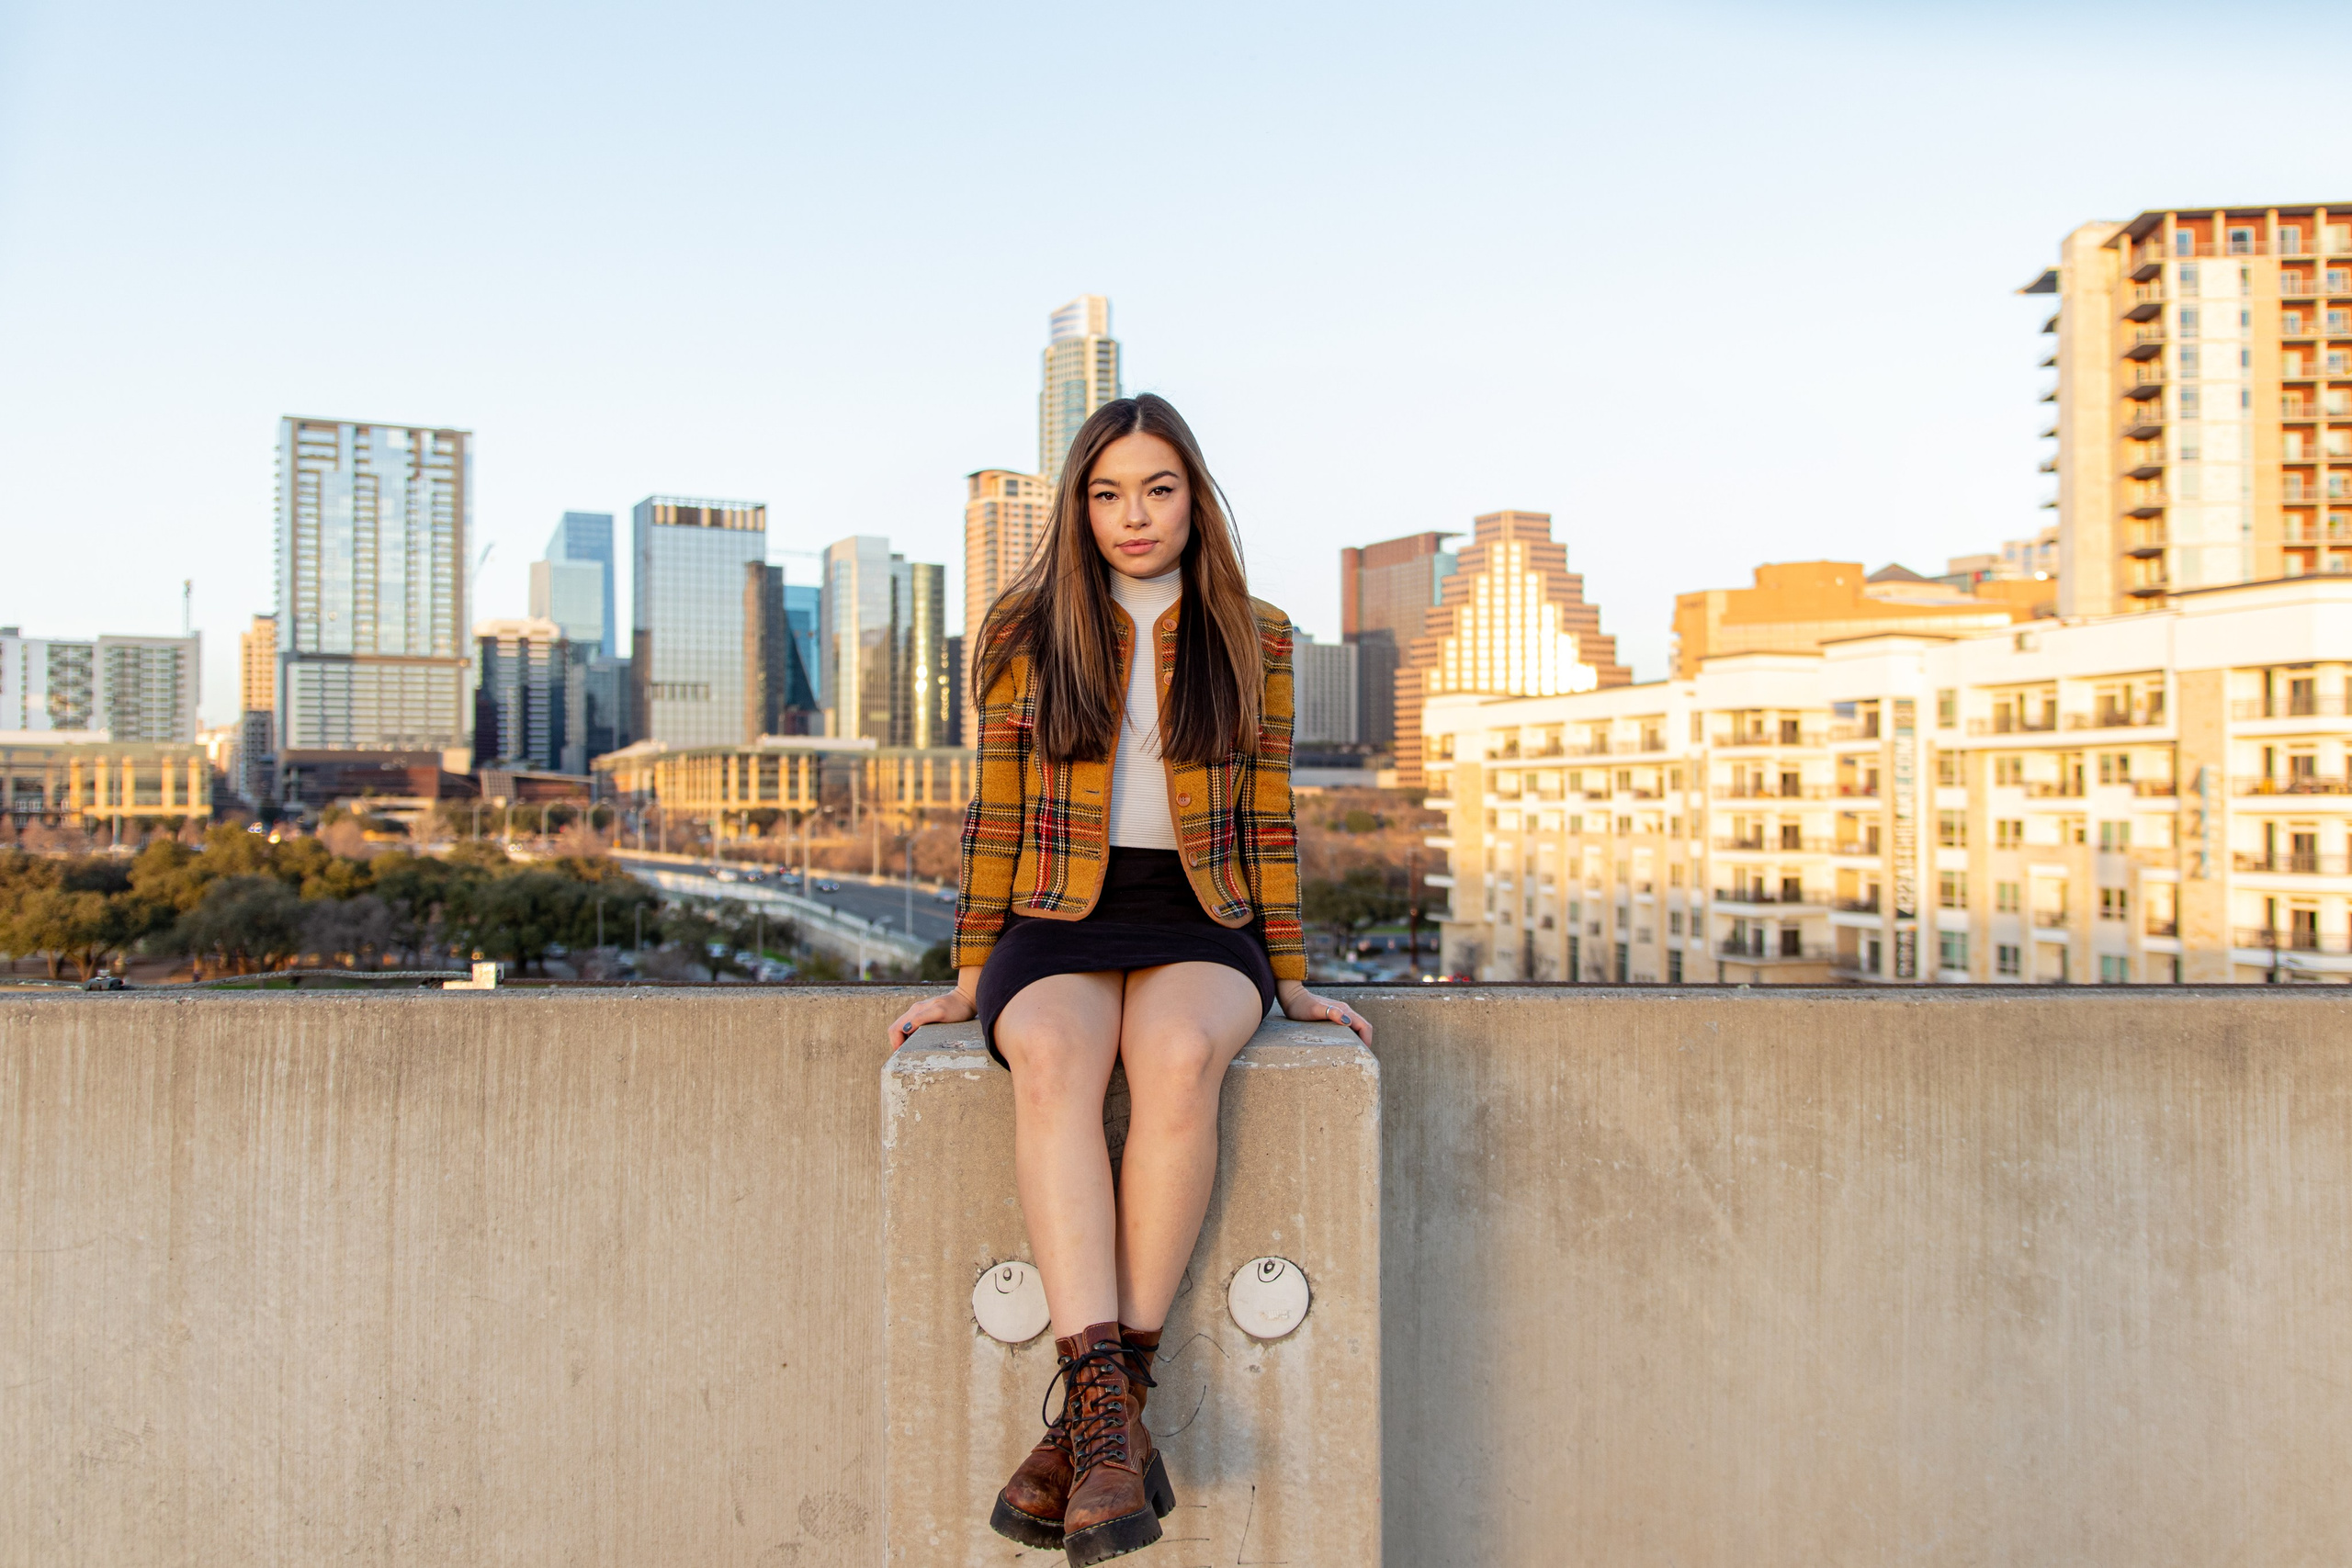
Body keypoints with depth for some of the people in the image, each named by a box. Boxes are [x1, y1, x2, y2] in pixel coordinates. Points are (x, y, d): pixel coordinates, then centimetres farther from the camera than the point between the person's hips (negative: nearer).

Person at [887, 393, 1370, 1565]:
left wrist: (1290, 978, 7)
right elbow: (997, 819, 10)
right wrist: (969, 977, 5)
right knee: (1051, 1059, -35)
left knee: (1179, 1054, -35)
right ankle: (1110, 1419, -36)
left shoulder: (1254, 640, 10)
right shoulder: (1027, 635, 10)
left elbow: (1269, 823, 11)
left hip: (1200, 923, 0)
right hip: (1058, 921, 1)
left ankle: (1089, 1419, -28)